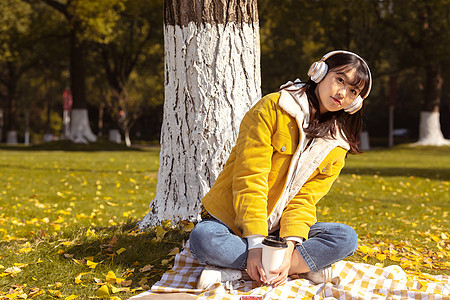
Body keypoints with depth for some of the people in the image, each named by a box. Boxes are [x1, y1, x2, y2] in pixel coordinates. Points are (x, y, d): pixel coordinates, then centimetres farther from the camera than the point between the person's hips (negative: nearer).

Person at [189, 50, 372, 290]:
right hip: (234, 222, -4)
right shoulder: (272, 108, -9)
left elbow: (305, 200, -4)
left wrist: (289, 246, -24)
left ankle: (235, 272, -27)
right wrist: (255, 243, -27)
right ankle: (304, 267, -25)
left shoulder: (337, 145, 6)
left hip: (281, 230, 4)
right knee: (203, 238, -35)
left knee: (345, 238, -20)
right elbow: (249, 179, -17)